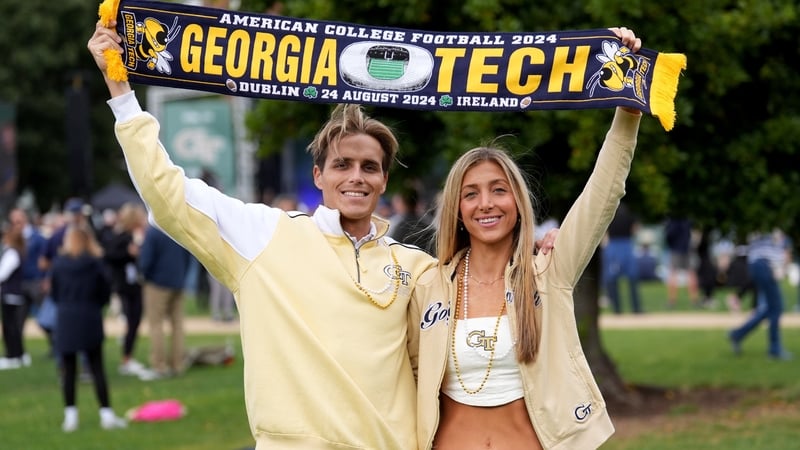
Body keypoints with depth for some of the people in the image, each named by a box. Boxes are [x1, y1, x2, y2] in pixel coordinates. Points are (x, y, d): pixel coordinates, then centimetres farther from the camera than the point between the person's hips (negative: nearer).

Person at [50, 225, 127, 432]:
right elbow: (106, 292, 1)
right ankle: (106, 414, 0)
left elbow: (54, 292, 5)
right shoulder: (96, 263, -5)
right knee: (97, 369, 4)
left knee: (68, 370, 6)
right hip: (91, 321, -1)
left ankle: (70, 416, 4)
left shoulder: (59, 263, -2)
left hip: (66, 321, 1)